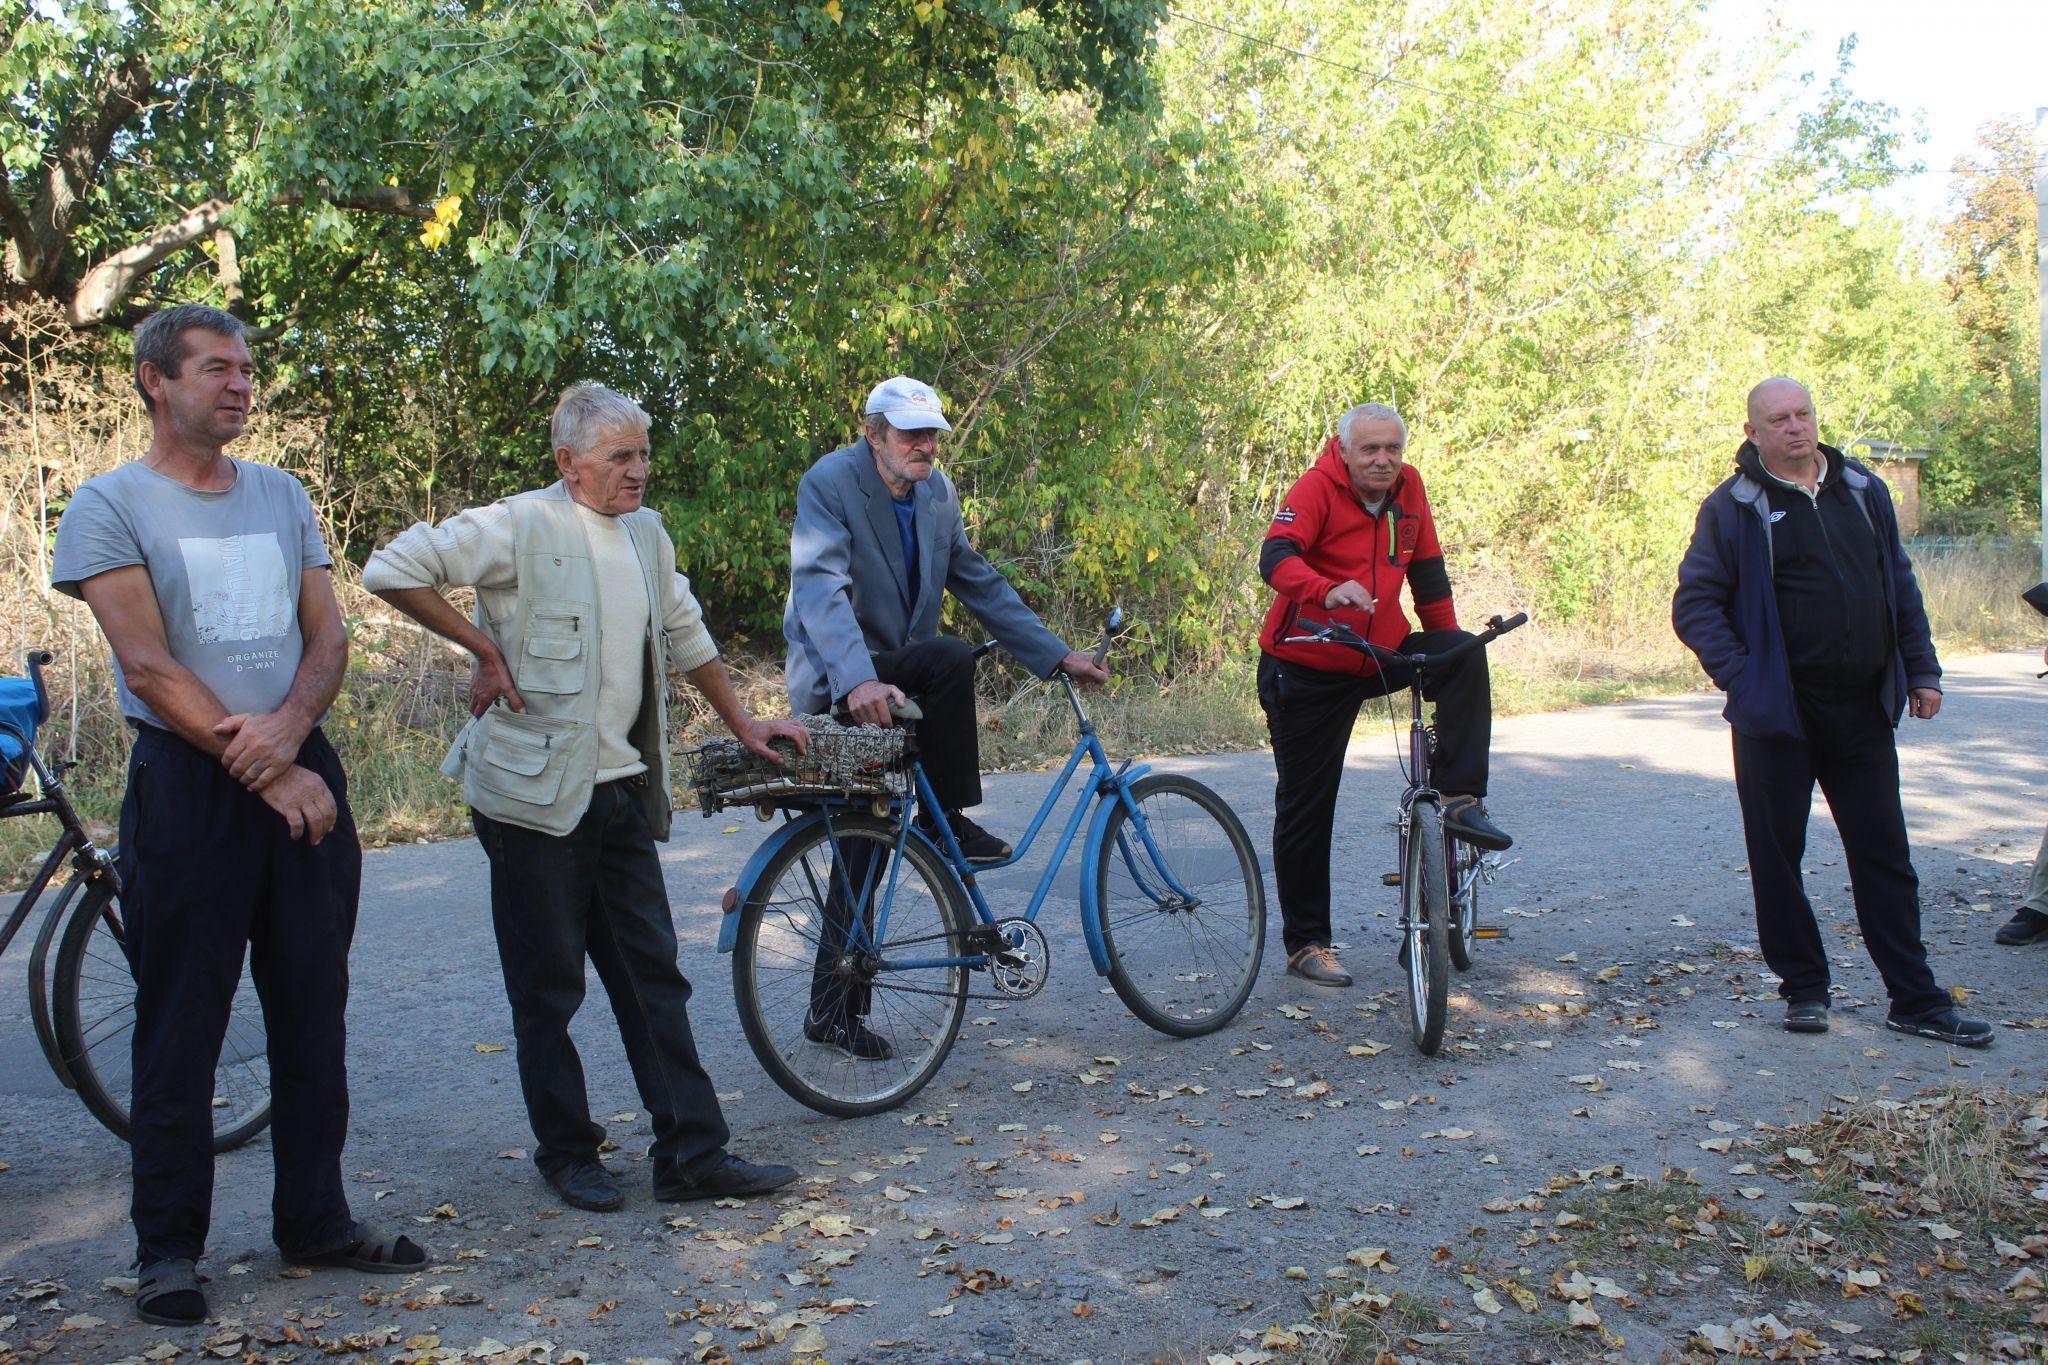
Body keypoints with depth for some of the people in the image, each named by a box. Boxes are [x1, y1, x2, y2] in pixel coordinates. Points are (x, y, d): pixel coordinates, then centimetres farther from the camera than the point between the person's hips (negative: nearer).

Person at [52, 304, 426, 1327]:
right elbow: (149, 669, -10)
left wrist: (289, 726, -12)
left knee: (313, 1014, 9)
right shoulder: (111, 505, -2)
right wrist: (265, 773, -15)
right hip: (186, 783, -4)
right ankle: (168, 1246, 14)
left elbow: (328, 636, 9)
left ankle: (314, 1220, 21)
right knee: (180, 1025, 2)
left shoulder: (282, 496, 14)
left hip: (302, 772, 5)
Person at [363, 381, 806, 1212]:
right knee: (548, 988, 5)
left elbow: (685, 635, 25)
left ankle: (693, 1154, 13)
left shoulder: (647, 534, 12)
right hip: (536, 796, -6)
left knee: (653, 976, 8)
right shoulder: (520, 528, -10)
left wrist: (742, 724, 27)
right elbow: (392, 569, -13)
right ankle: (567, 1155, 20)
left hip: (623, 793, 7)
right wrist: (482, 645, -12)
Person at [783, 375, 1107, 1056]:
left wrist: (1057, 655, 5)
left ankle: (833, 1011, 13)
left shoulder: (938, 493, 5)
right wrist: (859, 680, -44)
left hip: (895, 675, 6)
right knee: (949, 658, -30)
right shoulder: (829, 483, -15)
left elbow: (980, 583, 12)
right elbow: (820, 590, -29)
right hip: (838, 682, -6)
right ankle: (945, 819, -14)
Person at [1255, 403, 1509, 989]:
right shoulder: (1316, 487, -16)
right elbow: (1276, 557, -32)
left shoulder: (1408, 486, 0)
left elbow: (1427, 569, 10)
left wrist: (1448, 642, 5)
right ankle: (1306, 944, 12)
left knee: (1465, 656, -22)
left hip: (1384, 655, 5)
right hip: (1307, 670, -4)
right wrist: (1328, 591, -51)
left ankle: (1459, 799, -16)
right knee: (1306, 809, 1)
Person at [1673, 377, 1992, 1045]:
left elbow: (1900, 585, 17)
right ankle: (1804, 989, 19)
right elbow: (1695, 604, -5)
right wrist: (1741, 676, -14)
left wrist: (1921, 669, 11)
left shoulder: (1864, 492, 11)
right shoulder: (1733, 507, -4)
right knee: (1778, 857, 4)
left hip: (1863, 708, 4)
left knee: (1885, 856, 8)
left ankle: (1916, 999, 16)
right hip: (1779, 712, -4)